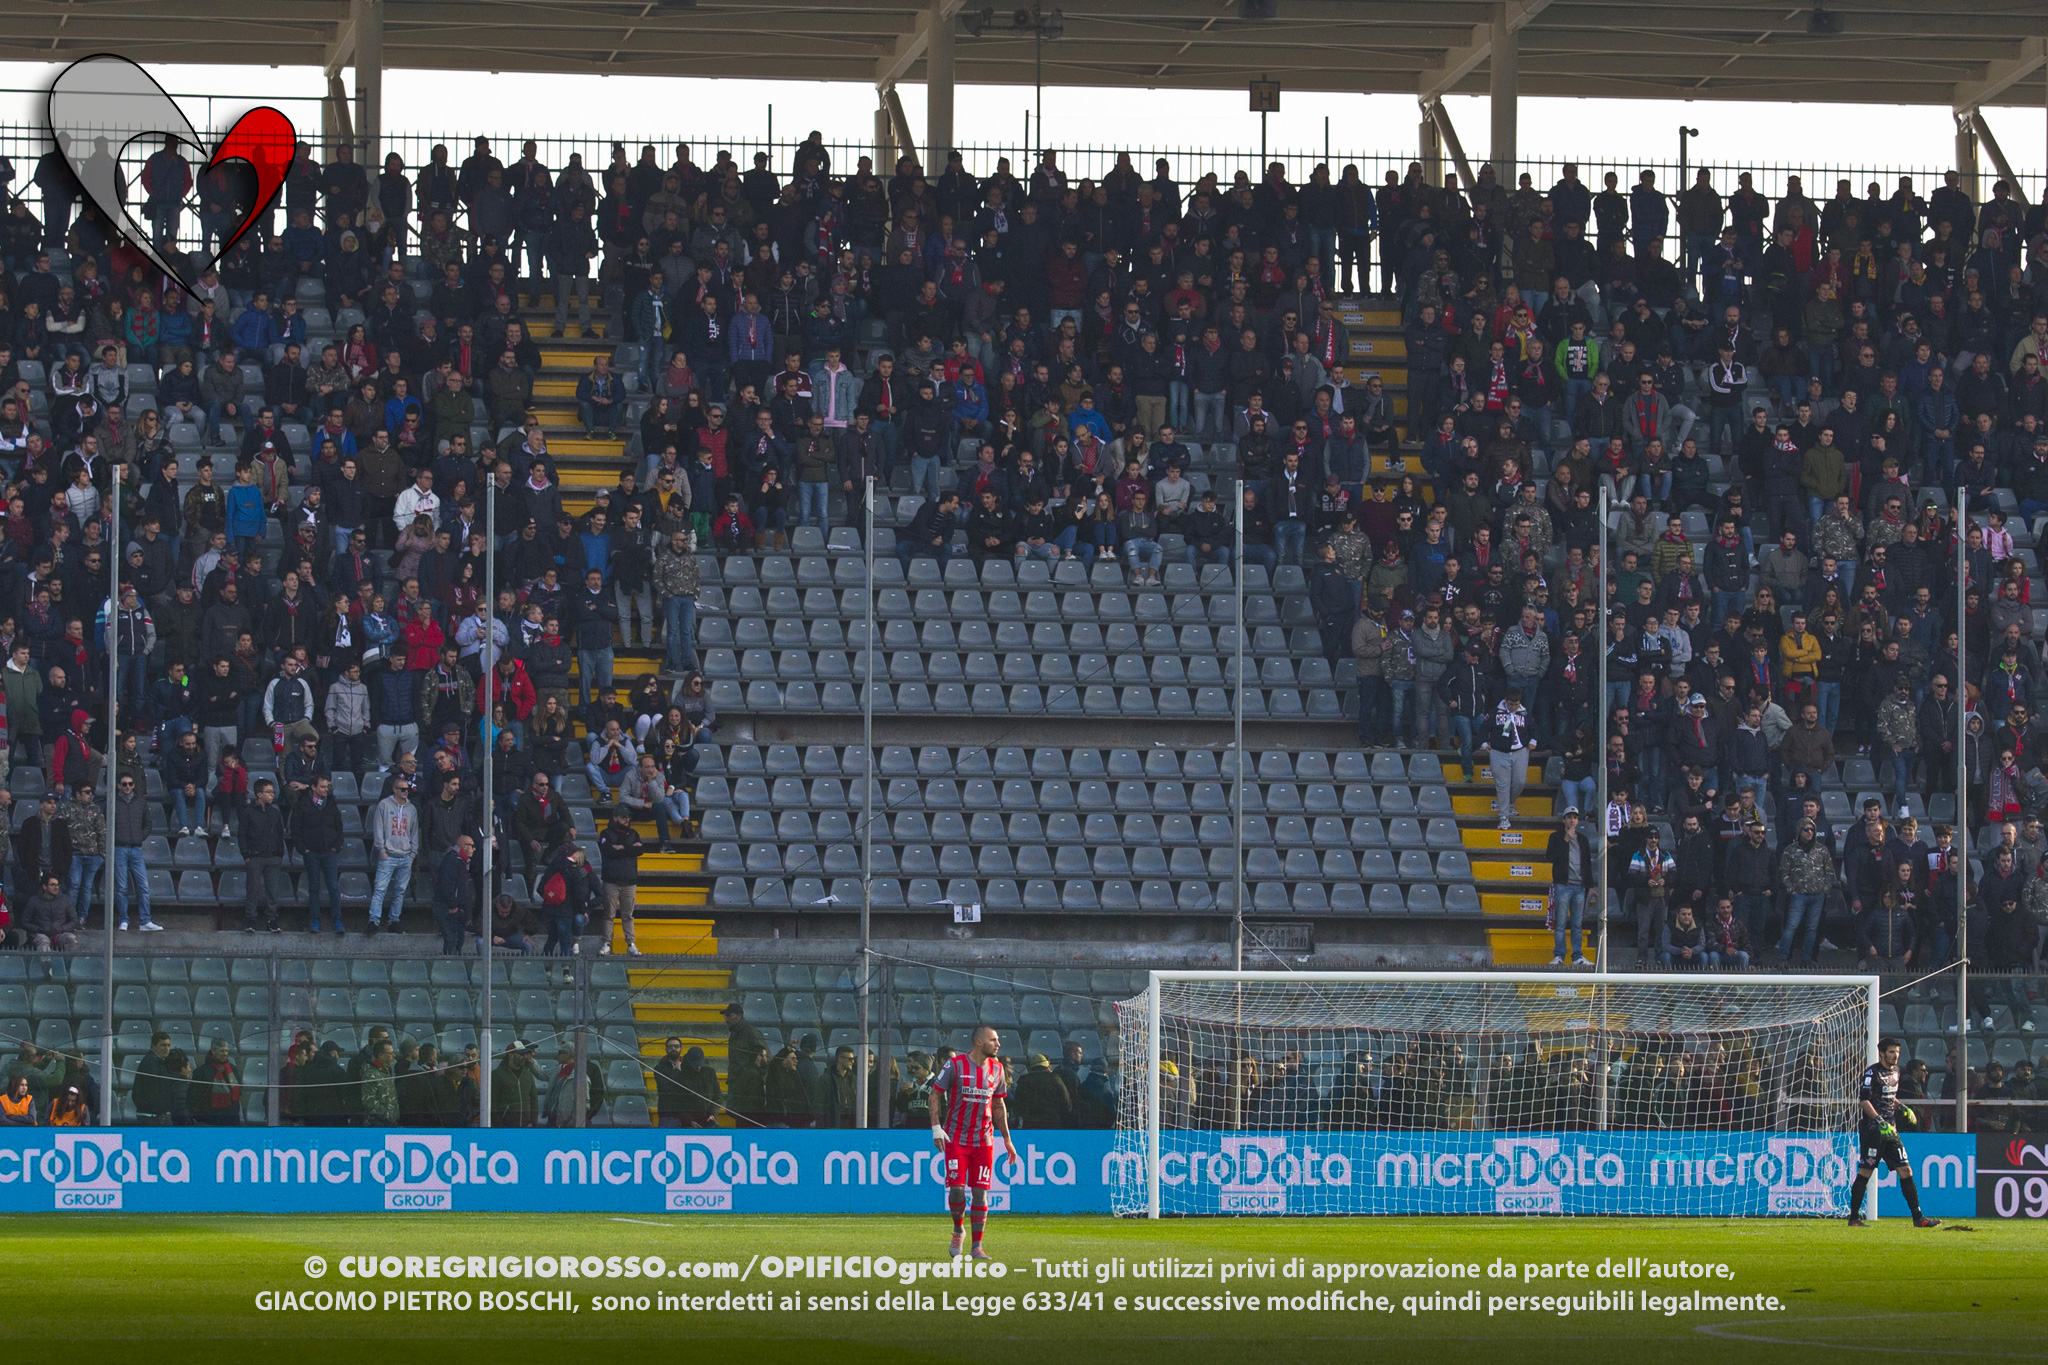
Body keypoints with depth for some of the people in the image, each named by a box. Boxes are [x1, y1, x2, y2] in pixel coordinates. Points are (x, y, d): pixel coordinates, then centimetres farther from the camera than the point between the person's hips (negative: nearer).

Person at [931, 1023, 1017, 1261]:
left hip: (983, 1140, 3)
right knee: (957, 1188, -10)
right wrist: (936, 1127, -12)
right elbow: (935, 1094, -3)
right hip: (956, 1138, -3)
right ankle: (958, 1230, 19)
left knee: (980, 1192, -2)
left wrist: (1007, 1140, 16)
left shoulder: (996, 1069, 7)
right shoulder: (956, 1064, -7)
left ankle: (977, 1247, 2)